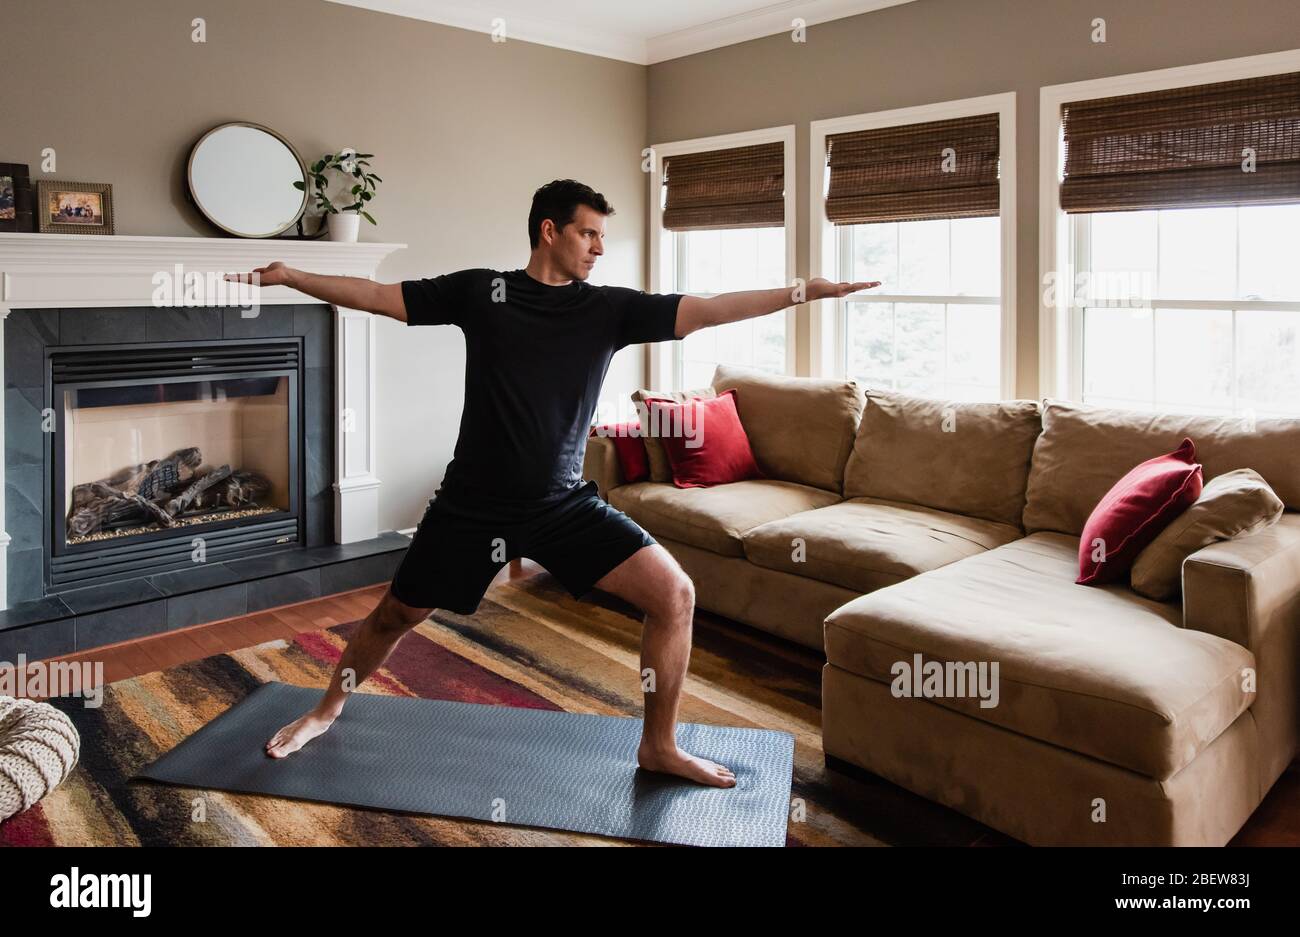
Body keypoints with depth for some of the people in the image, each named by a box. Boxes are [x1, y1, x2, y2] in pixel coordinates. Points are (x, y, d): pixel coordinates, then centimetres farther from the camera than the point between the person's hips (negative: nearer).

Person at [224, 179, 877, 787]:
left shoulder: (609, 308, 1)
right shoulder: (480, 290, 0)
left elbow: (707, 309, -4)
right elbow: (376, 296, 4)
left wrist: (805, 291, -11)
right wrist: (288, 277, -2)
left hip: (564, 505, 1)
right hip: (473, 504, -1)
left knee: (674, 594, -11)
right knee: (394, 616, 13)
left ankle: (659, 747, 8)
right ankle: (326, 711, 44)